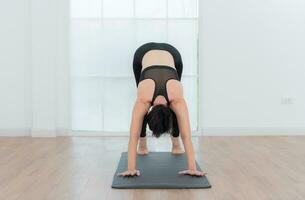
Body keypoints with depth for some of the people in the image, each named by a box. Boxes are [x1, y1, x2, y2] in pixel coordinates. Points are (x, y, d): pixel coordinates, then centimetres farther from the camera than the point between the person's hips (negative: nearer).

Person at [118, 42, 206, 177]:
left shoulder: (177, 99, -37)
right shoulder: (143, 100, -38)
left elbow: (186, 136, -39)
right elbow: (133, 136, -38)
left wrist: (192, 168, -43)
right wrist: (131, 168, -44)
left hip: (171, 54, 0)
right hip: (143, 54, 0)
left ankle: (175, 143, 12)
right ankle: (142, 144, 13)